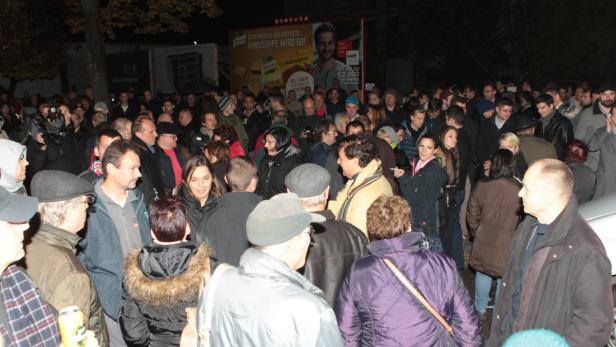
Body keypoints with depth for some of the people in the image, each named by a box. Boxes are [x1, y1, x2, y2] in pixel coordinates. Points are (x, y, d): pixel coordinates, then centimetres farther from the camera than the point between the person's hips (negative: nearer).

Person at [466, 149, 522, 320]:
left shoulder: (482, 186, -12)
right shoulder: (519, 190, -19)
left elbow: (472, 215, -2)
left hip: (484, 241, 2)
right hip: (508, 244, -2)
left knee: (483, 274, 19)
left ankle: (480, 310, 33)